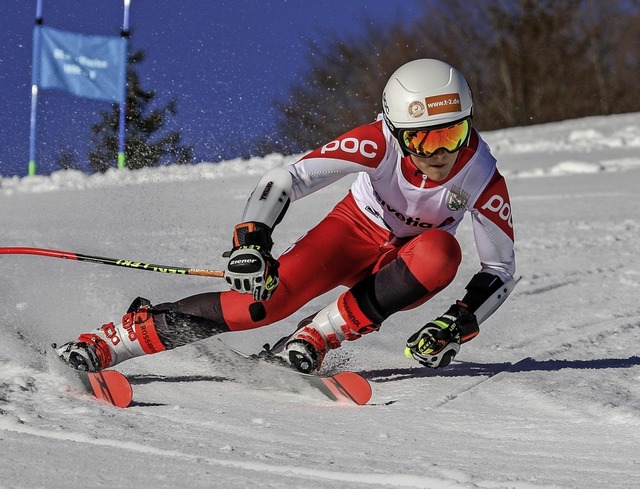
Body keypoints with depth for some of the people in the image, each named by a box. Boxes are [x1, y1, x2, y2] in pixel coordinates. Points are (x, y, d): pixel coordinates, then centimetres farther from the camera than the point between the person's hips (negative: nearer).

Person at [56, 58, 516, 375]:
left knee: (441, 252, -35)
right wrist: (251, 238, -50)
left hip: (404, 268, 2)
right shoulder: (378, 143, -30)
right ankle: (106, 342, -21)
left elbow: (501, 270, -13)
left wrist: (458, 324, -30)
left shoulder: (483, 178, -25)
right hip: (354, 232, -2)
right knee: (266, 297, -27)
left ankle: (317, 337, -24)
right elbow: (287, 179, -33)